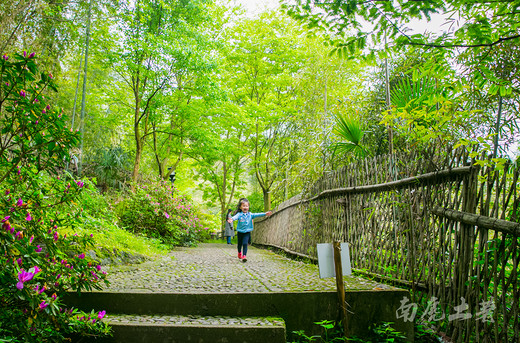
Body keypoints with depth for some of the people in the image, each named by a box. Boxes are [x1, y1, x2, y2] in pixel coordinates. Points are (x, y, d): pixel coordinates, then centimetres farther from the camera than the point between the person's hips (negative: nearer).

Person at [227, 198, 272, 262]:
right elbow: (236, 217, -29)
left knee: (245, 243, -13)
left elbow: (256, 215, -11)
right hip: (240, 232, 0)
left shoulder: (250, 214, -1)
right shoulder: (239, 214, -9)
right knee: (239, 244, 15)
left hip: (247, 232, 0)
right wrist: (232, 219, -54)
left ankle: (244, 256, -14)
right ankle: (239, 252, 43)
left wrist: (265, 214, -25)